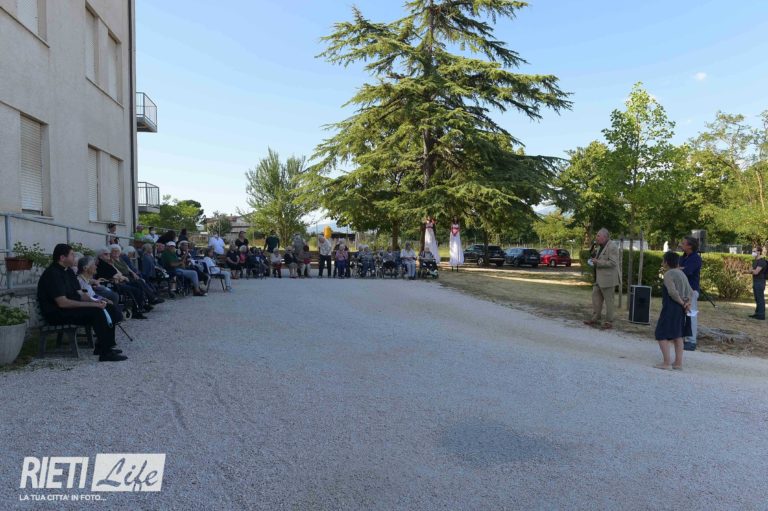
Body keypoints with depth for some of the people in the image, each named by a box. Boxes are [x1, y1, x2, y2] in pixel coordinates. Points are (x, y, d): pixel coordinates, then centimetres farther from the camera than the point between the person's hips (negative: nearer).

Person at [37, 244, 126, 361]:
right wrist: (92, 304, -25)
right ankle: (105, 353, -23)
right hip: (57, 314, -9)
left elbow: (78, 294, 12)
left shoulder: (68, 271, 13)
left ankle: (102, 346, -2)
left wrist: (95, 301, -7)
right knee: (96, 311, -25)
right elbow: (62, 302, -25)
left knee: (104, 308, -4)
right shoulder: (52, 274, -18)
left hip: (70, 308, 10)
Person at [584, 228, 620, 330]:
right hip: (599, 278, 9)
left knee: (608, 300, 0)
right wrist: (594, 261, 8)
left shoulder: (612, 247, -15)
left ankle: (609, 322, 8)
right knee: (596, 297, 9)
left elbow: (612, 262, -22)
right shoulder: (600, 246, 14)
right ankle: (595, 319, 16)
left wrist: (598, 262, -21)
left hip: (608, 279, -9)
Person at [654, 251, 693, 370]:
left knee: (662, 335, -3)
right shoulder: (682, 274, 14)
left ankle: (666, 363, -6)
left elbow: (672, 292, -24)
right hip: (680, 310, 9)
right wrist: (688, 302, 1)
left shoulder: (668, 274, -13)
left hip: (670, 308, -9)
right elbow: (690, 292, 14)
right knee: (677, 335, 16)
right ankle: (678, 362, 20)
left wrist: (682, 303, -12)